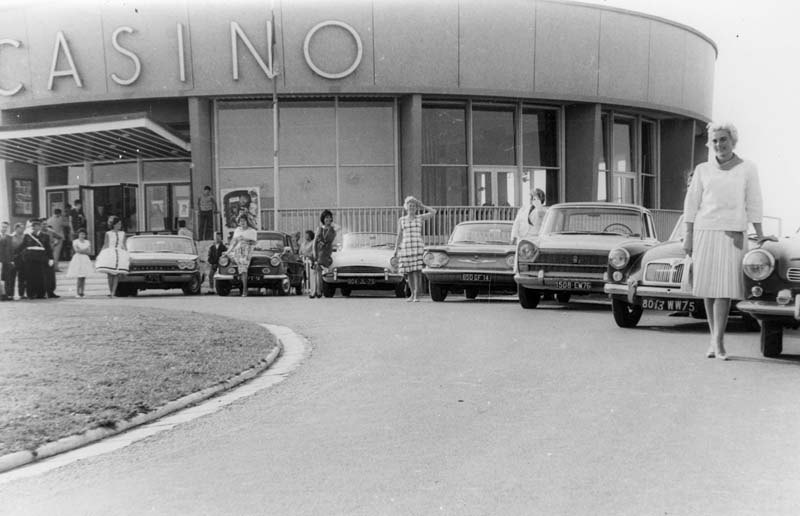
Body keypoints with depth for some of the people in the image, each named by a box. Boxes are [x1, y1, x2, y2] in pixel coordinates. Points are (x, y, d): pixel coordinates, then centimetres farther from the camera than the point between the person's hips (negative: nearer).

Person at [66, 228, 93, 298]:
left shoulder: (87, 242, 12)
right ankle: (77, 293, -8)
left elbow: (89, 251, 3)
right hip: (77, 259, -4)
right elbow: (76, 250, -11)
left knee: (83, 277, 0)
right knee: (79, 277, -12)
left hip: (85, 260, 4)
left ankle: (81, 292, 4)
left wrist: (81, 251, -9)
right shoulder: (75, 241, 2)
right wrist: (85, 250, -5)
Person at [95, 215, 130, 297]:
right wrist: (99, 255, 4)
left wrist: (127, 256, 13)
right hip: (109, 253, -2)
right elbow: (105, 246, 8)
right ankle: (110, 291, 2)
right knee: (110, 275, -7)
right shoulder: (108, 234, 5)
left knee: (116, 275, -9)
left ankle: (113, 292, -12)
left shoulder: (122, 234, 12)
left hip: (120, 254, 2)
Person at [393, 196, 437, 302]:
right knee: (409, 272, 4)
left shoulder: (420, 218, 9)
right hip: (406, 247, 2)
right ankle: (412, 294, 17)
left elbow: (433, 212, 0)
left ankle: (417, 295, -10)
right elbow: (399, 236, 12)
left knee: (417, 271, -11)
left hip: (418, 247, -2)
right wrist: (396, 249, 5)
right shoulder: (401, 220, 12)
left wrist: (421, 205, 6)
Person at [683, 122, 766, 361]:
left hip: (733, 234, -2)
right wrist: (688, 236, 3)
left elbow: (754, 205, 4)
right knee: (707, 287, 2)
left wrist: (760, 237, 1)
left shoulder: (747, 169, 5)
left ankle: (718, 341, -11)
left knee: (725, 287, -11)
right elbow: (691, 203, 8)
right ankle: (715, 339, 13)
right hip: (705, 232, 2)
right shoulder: (703, 170, 8)